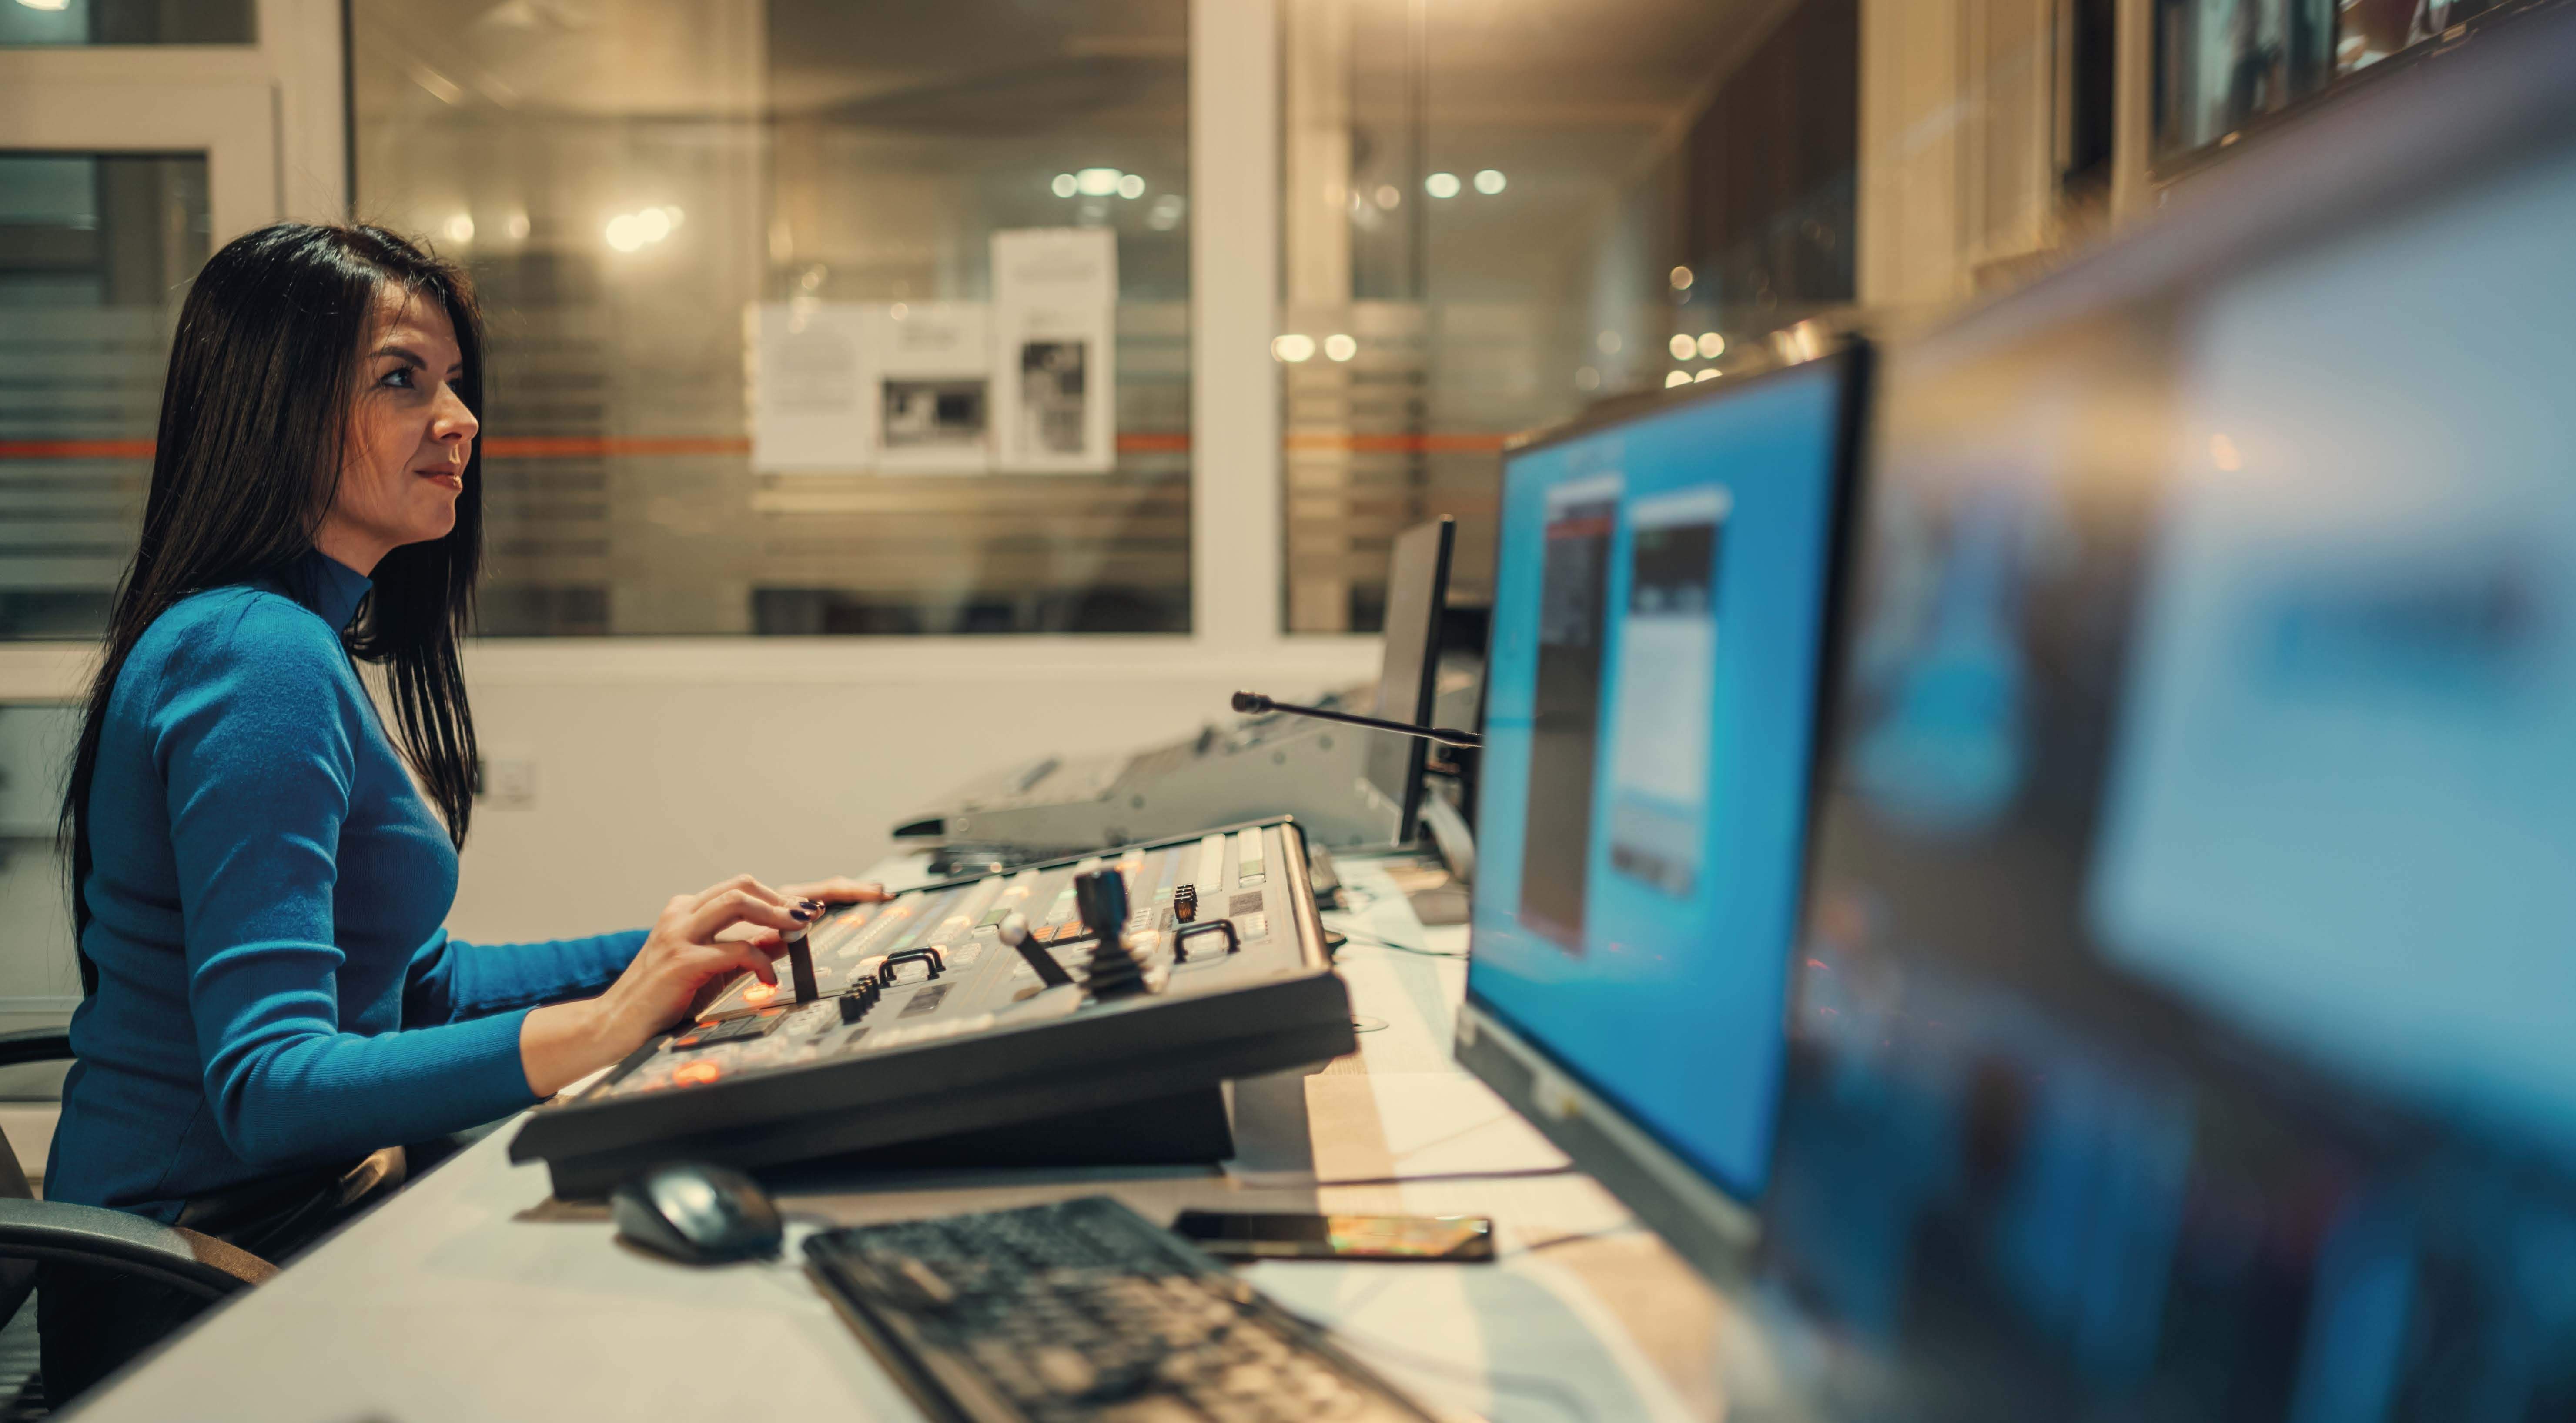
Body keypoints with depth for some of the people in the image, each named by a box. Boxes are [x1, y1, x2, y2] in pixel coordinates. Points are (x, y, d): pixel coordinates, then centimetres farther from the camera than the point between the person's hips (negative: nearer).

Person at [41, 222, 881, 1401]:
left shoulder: (304, 640, 12)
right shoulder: (258, 662, -19)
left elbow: (416, 983, 14)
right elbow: (267, 1089, -26)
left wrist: (691, 949, 6)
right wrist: (604, 1025, -36)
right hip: (207, 1286, -9)